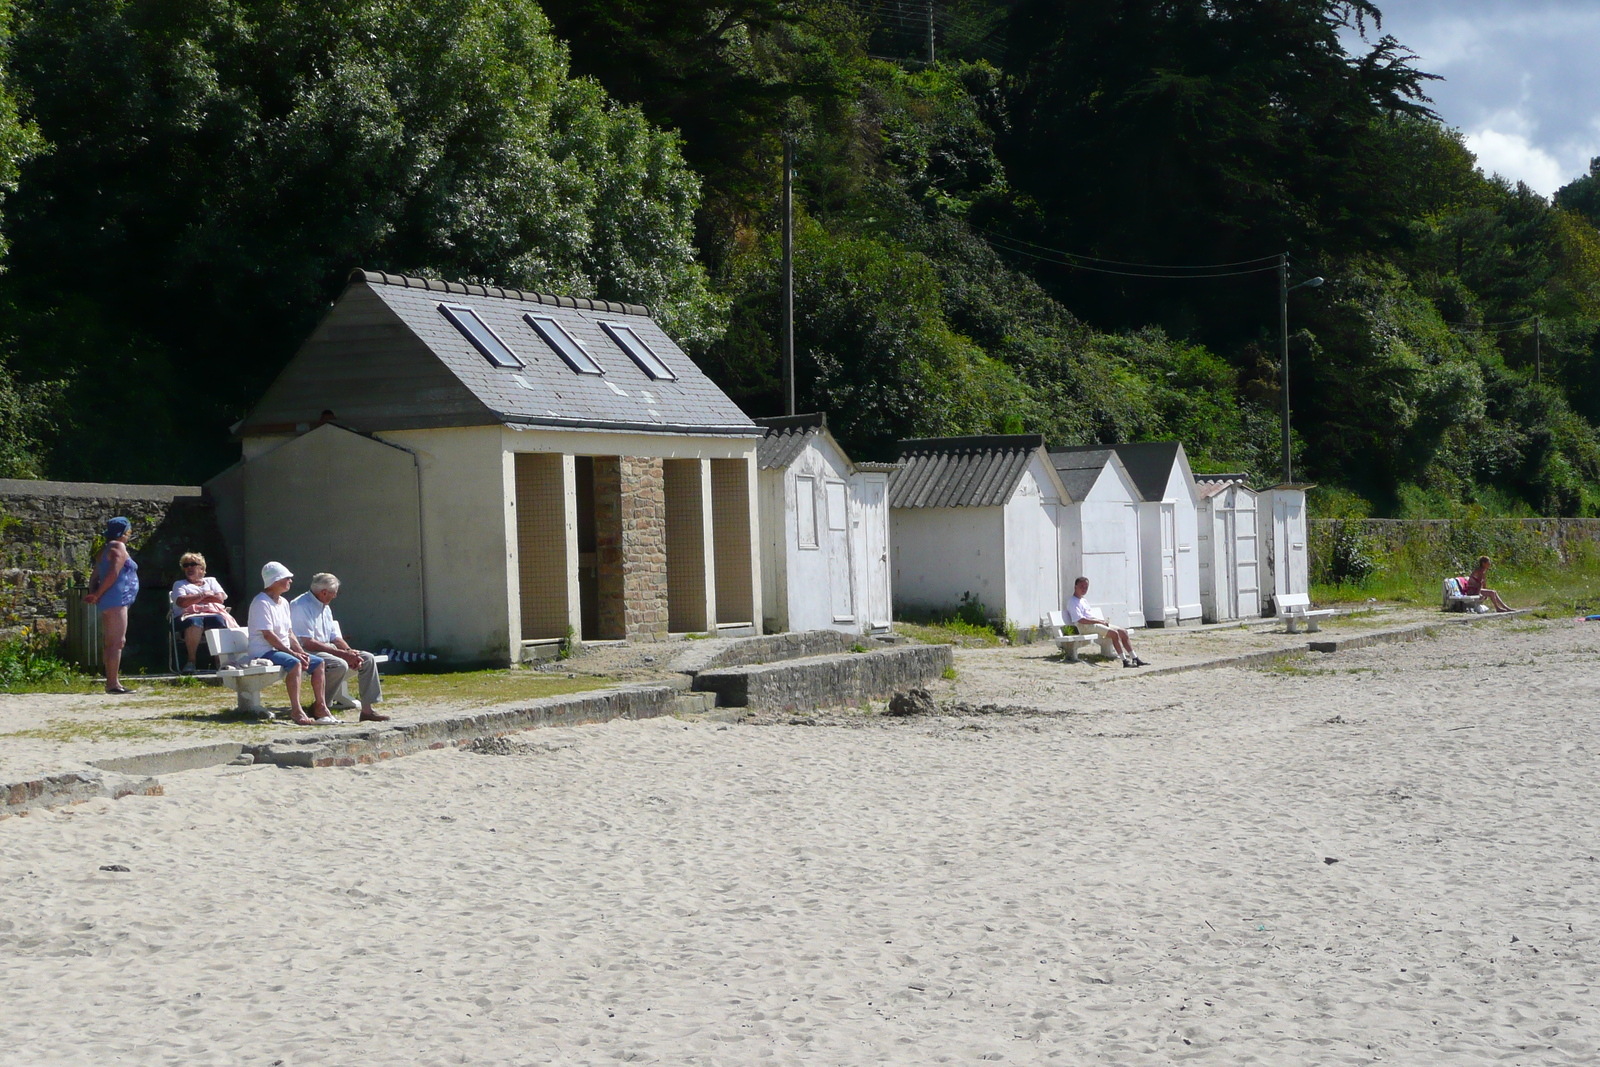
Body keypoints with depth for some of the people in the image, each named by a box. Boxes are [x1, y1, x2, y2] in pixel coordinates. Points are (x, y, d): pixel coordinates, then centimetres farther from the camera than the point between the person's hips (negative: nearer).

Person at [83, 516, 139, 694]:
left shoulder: (105, 550, 22)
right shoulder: (118, 547, -7)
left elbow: (96, 575, 16)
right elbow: (113, 573, -18)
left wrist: (94, 593, 1)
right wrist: (97, 595, -12)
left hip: (108, 601, 10)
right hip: (116, 599, -10)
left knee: (111, 642, 11)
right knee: (117, 641, -13)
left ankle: (111, 682, 13)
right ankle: (114, 683, -18)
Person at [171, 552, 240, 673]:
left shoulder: (211, 581, 30)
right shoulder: (179, 584, 26)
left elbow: (220, 598, 9)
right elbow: (181, 602, 4)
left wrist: (193, 598, 7)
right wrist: (203, 595, 6)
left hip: (213, 613, 1)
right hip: (191, 614, -1)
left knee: (219, 620, -38)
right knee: (194, 622, -41)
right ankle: (191, 661, -45)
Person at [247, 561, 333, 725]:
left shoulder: (284, 603, 16)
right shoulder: (261, 602, -13)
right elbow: (268, 635, -19)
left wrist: (301, 652, -1)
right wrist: (293, 653, -21)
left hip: (282, 650, 10)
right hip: (263, 652, -10)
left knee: (318, 662, -1)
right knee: (294, 663, -35)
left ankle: (321, 707, 0)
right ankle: (296, 711, -39)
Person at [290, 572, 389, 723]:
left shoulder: (325, 607, 16)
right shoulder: (301, 606, -16)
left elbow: (335, 637, 17)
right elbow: (308, 643, -23)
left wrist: (350, 652, -6)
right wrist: (342, 654, -23)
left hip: (328, 649, 10)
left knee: (368, 659, -1)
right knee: (340, 665, -35)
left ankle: (367, 710, -3)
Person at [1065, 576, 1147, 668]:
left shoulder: (1084, 601, 25)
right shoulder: (1072, 603, -6)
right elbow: (1080, 620, -18)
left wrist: (1103, 621, 3)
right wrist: (1099, 621, -15)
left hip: (1097, 623, 10)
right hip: (1087, 627, -10)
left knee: (1123, 632, 1)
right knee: (1114, 633, -27)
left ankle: (1135, 659, 1)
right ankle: (1125, 661, -28)